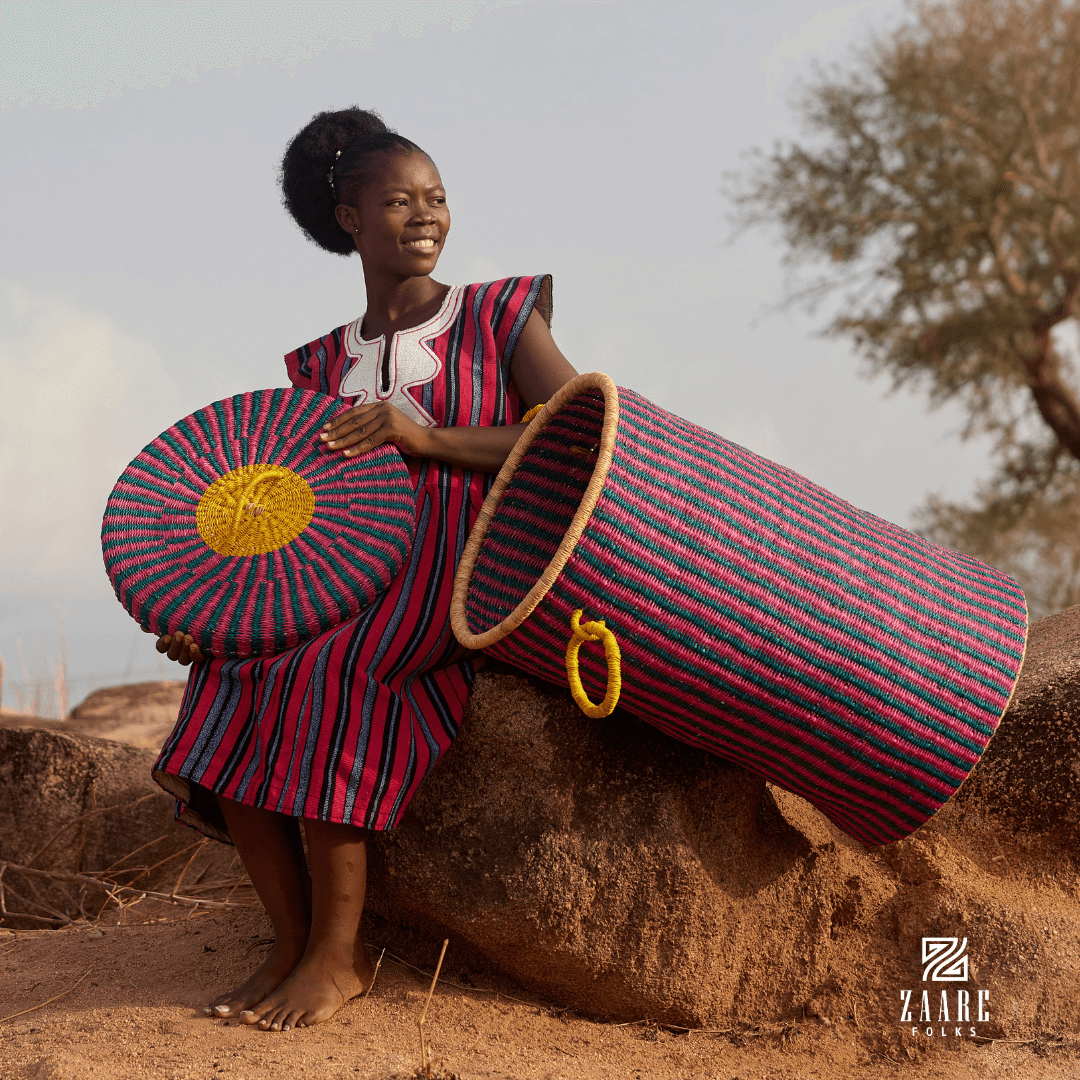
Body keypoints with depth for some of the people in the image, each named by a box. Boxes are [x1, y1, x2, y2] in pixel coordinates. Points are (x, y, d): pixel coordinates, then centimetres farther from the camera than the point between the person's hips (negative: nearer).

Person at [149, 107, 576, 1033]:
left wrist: (428, 437, -19)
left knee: (327, 668, -32)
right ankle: (292, 942, -15)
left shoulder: (501, 316, 7)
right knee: (234, 676, -23)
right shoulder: (324, 365, 18)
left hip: (472, 562, -5)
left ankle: (339, 954, -24)